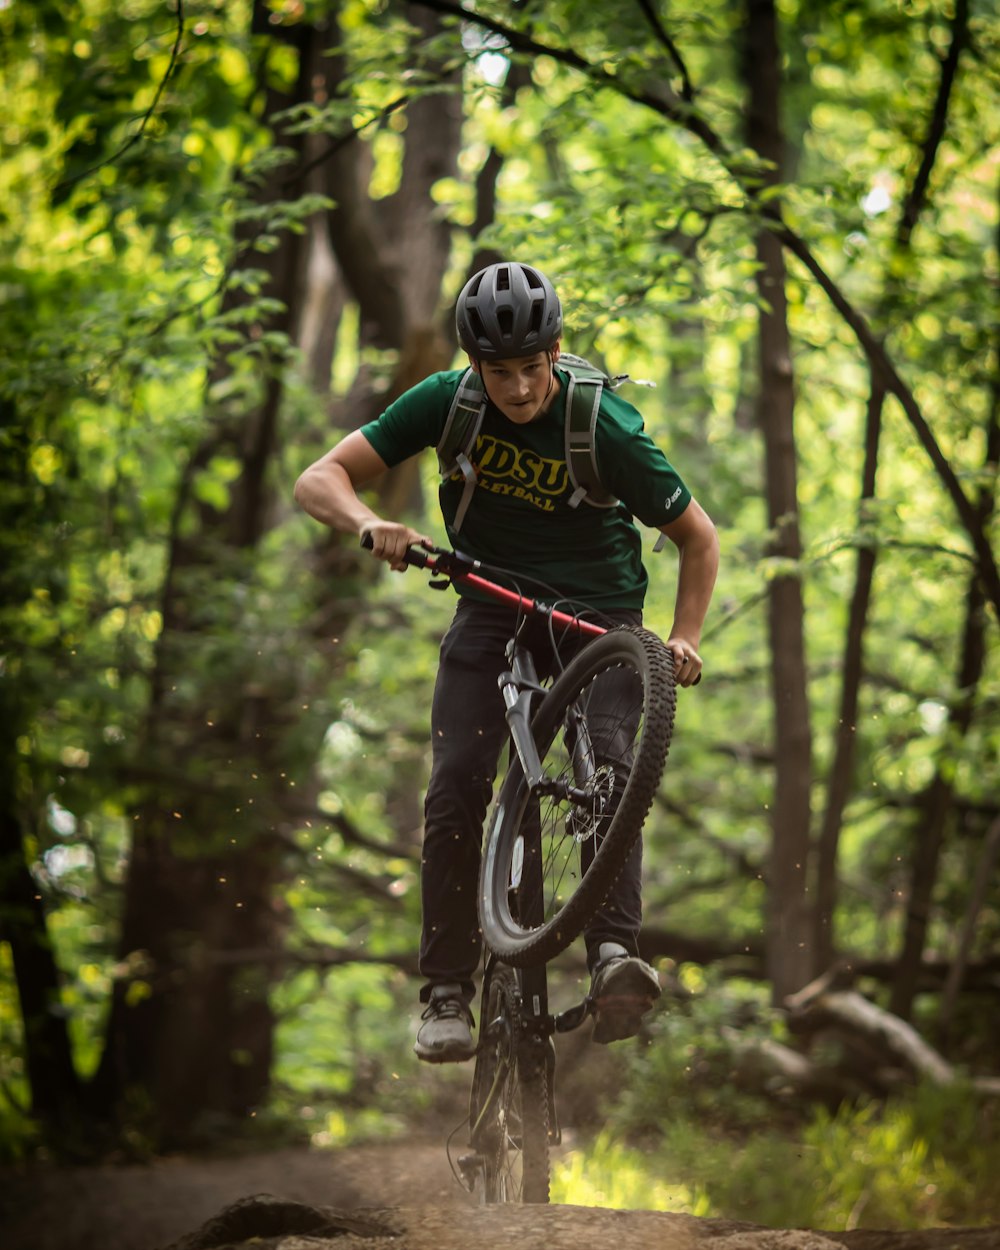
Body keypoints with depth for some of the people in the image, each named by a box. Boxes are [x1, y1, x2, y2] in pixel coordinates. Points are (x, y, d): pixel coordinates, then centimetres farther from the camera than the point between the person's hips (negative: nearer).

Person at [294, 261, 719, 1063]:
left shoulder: (605, 428, -20)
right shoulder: (446, 401, -13)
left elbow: (699, 539, -7)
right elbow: (320, 480, -14)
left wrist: (685, 640, -20)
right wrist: (373, 527, -35)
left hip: (595, 614, -2)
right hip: (492, 611, 2)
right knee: (456, 793, -15)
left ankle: (616, 954, -37)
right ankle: (448, 992, -10)